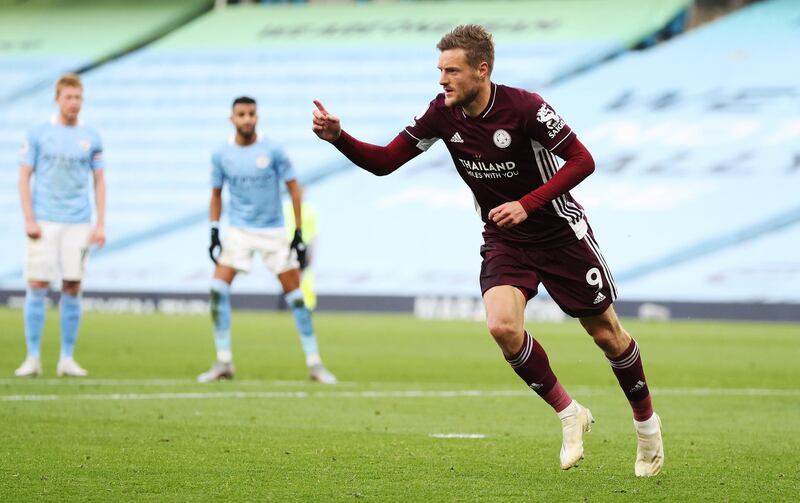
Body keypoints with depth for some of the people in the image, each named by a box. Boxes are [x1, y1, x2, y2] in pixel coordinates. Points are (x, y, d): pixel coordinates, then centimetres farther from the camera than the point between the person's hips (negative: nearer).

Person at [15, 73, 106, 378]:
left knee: (72, 289, 1)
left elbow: (99, 182, 11)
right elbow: (24, 178, 2)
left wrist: (100, 224, 3)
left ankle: (67, 359, 8)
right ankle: (32, 358, 1)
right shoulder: (38, 135, 3)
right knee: (37, 287, -5)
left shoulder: (91, 138, 9)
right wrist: (29, 220, -7)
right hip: (44, 223, -2)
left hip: (78, 225, 2)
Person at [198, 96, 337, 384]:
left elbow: (294, 188, -2)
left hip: (274, 232, -2)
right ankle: (223, 362, -4)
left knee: (295, 295, -5)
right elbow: (216, 193, 12)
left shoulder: (272, 152, -7)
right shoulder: (222, 155, 0)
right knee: (218, 288, -13)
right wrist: (214, 233, 4)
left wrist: (299, 234, -6)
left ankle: (314, 363, 5)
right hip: (239, 231, 2)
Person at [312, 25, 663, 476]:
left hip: (561, 235, -3)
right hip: (504, 241, 3)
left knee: (606, 333, 6)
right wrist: (338, 137, -24)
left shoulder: (524, 107, -23)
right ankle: (569, 414, 0)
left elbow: (582, 161, -19)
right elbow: (384, 161, -6)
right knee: (503, 326, -21)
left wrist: (527, 205, -28)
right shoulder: (443, 114, -9)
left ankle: (646, 421, 31)